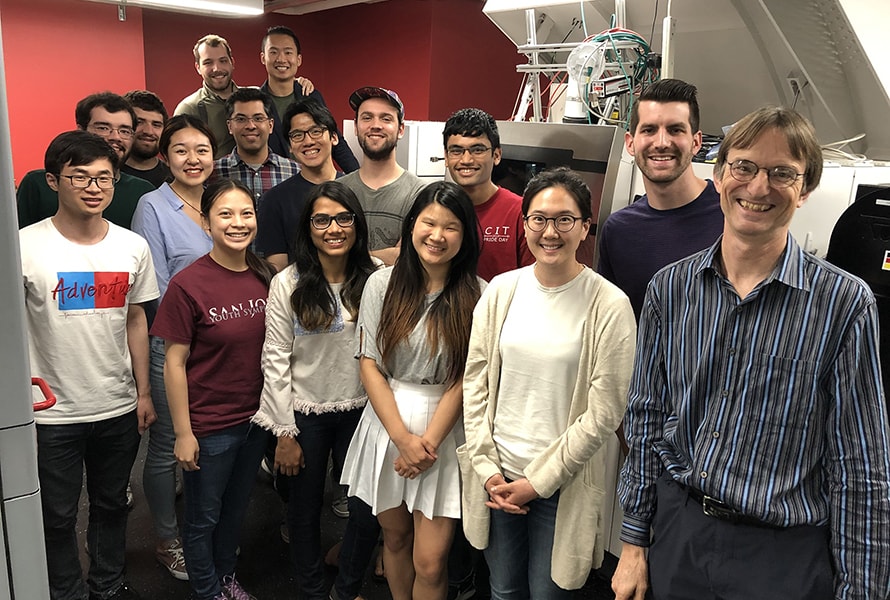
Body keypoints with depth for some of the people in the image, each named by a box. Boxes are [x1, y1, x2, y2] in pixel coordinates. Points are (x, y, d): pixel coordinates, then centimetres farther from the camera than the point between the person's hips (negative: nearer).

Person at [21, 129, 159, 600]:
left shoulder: (132, 247, -1)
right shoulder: (26, 248, -12)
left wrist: (143, 392, 7)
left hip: (119, 407, 3)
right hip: (52, 412, -3)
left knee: (111, 505, 20)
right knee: (58, 516, 13)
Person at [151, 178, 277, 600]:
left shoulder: (265, 277, -3)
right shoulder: (188, 284, -18)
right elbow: (174, 364, -14)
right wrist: (183, 433, -12)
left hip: (254, 418, 5)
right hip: (208, 425, -5)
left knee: (236, 508, 24)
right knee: (203, 517, 15)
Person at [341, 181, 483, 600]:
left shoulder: (476, 295, -9)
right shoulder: (382, 284, -3)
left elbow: (463, 379, -7)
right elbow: (369, 364, -3)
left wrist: (427, 442, -11)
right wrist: (402, 438, -10)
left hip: (443, 429, -2)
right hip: (388, 423, 2)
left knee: (430, 563, 1)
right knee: (394, 537, 19)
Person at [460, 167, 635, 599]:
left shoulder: (609, 305, -13)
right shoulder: (501, 290, -2)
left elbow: (604, 413, -12)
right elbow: (475, 382, 2)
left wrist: (539, 481, -10)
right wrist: (487, 467, -3)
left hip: (562, 486, -3)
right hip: (497, 478, 3)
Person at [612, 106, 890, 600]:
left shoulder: (844, 302, -12)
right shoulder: (670, 288, -2)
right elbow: (645, 422, 3)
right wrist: (634, 544, 5)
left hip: (783, 557, -2)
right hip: (675, 531, 3)